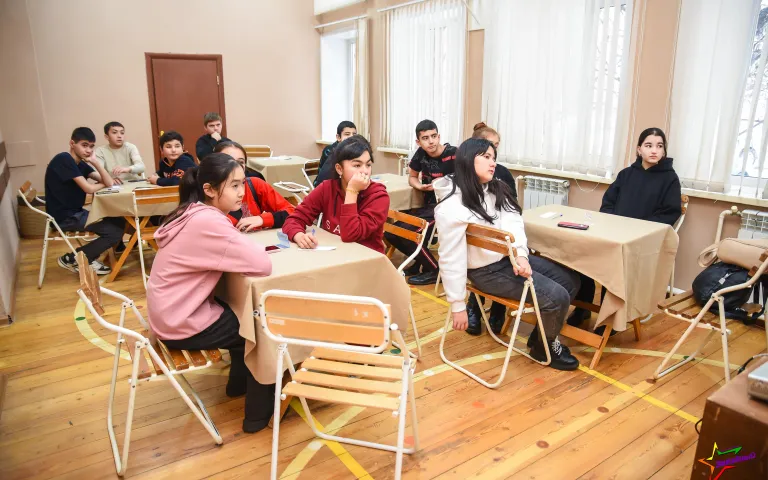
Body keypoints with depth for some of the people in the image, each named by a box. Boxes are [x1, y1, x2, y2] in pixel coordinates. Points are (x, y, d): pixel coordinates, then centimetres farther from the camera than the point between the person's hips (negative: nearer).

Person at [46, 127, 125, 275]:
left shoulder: (81, 164, 12)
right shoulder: (63, 160, -16)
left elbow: (109, 183, 1)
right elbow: (89, 188, -20)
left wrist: (95, 161, -10)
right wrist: (102, 183, 2)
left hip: (75, 213, 9)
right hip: (64, 217, -9)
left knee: (119, 222, 8)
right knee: (115, 231, -14)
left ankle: (87, 258, 11)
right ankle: (72, 259, 1)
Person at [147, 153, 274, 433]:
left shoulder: (194, 212, 2)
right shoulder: (208, 222, -27)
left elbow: (236, 254, 12)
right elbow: (262, 265, -28)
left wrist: (241, 244, -9)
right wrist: (245, 245, -9)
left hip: (172, 312, 9)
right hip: (181, 325, -9)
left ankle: (240, 382, 39)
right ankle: (259, 413, 19)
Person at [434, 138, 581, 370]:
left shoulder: (496, 190, 4)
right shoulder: (451, 208, -22)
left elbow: (513, 222, -7)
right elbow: (451, 259, -22)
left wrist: (521, 254, -27)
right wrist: (458, 306, -19)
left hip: (511, 257, 9)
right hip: (487, 270, -8)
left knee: (570, 280, 6)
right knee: (557, 297, -14)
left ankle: (543, 333, 25)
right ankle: (544, 346, 14)